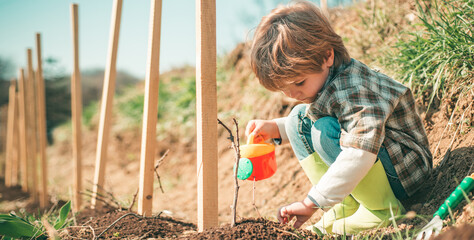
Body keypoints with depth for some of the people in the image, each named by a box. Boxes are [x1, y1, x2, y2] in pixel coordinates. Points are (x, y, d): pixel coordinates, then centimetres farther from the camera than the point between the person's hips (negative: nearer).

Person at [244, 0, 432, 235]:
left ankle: (381, 209, -16)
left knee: (326, 131, -30)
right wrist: (276, 128, -2)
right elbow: (309, 123, 17)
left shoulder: (353, 90, -31)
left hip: (404, 169, -9)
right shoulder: (318, 78, -2)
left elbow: (360, 154, -42)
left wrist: (311, 202, -41)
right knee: (299, 118, 0)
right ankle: (346, 205, -4)